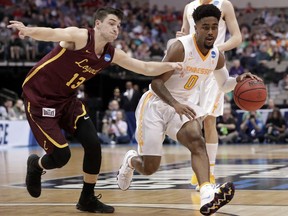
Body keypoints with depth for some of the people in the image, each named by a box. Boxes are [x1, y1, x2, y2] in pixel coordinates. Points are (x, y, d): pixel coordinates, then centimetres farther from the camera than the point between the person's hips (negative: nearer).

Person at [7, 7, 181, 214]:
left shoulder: (112, 55, -2)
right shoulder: (80, 37, -24)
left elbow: (146, 68, 7)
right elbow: (52, 34, -44)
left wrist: (170, 65, -11)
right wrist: (29, 31, -65)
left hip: (66, 98, 7)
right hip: (39, 98, -7)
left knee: (93, 144, -5)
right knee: (61, 155, -12)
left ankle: (88, 199, 13)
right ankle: (35, 165, 24)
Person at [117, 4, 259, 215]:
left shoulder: (217, 56, -2)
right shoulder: (181, 48, -24)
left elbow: (224, 84, 17)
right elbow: (156, 82, -23)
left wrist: (239, 80, -6)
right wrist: (175, 105, -40)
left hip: (181, 105, 5)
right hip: (156, 103, -5)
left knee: (197, 141, -27)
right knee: (149, 168, -3)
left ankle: (208, 197, -44)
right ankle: (131, 160, 35)